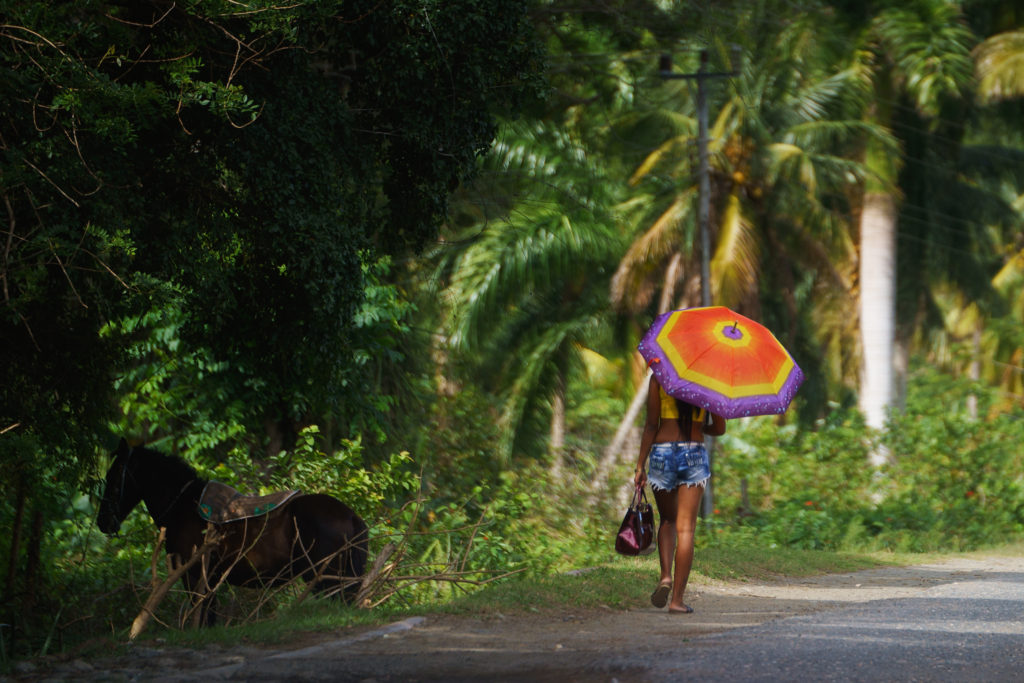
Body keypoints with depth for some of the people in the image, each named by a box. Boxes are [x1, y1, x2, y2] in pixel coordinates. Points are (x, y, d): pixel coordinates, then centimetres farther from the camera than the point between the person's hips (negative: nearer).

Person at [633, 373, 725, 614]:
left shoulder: (659, 377, 0)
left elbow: (651, 425, -3)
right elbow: (719, 429, 8)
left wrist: (640, 465, 0)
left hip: (662, 452, 0)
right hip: (694, 452, 0)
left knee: (667, 520, 20)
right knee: (685, 528, 1)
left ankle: (666, 575, -4)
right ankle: (677, 598, -2)